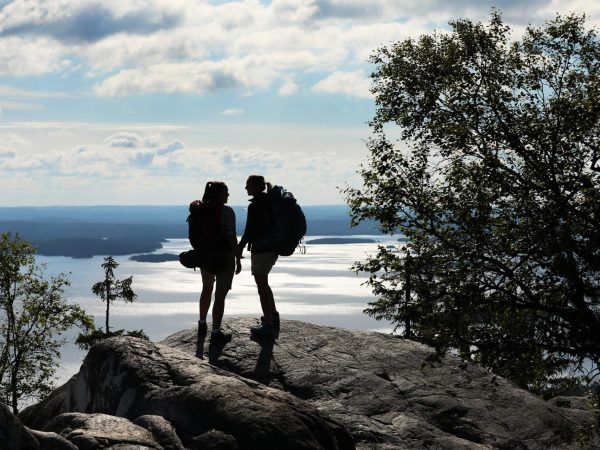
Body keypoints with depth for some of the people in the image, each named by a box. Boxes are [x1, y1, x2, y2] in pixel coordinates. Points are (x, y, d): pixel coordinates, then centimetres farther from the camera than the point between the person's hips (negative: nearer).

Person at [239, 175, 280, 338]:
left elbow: (249, 231, -19)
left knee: (262, 287, -3)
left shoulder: (255, 206, -19)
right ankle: (273, 315, 35)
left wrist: (239, 249, -10)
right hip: (272, 248, 9)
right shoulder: (269, 202, 8)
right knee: (263, 284, 25)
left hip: (261, 250, -9)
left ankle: (268, 326, -1)